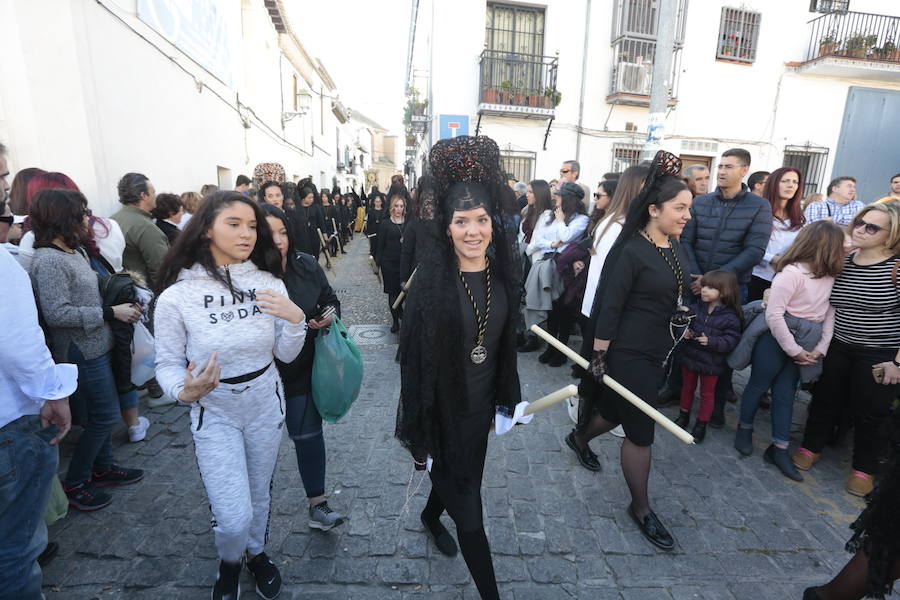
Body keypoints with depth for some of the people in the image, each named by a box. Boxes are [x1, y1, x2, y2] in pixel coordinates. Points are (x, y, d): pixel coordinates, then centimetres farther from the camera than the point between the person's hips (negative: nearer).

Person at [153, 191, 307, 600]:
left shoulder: (269, 284, -9)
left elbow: (286, 355, -3)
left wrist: (296, 320, -21)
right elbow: (167, 363, -6)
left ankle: (256, 553, 53)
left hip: (265, 405, 3)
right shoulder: (177, 295, -16)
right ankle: (228, 563, 38)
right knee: (233, 517, 0)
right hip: (214, 413, -2)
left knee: (259, 495, 21)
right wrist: (184, 391, -26)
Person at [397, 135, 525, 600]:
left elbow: (506, 343, 7)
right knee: (467, 504, 8)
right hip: (444, 408, -5)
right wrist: (418, 433, -15)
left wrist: (506, 398, 12)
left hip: (481, 403, 6)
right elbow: (415, 360, -18)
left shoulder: (501, 276, -5)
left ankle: (430, 517, 60)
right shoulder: (431, 282, -21)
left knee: (462, 475, 27)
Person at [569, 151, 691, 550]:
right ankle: (640, 509, 23)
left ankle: (579, 438, 53)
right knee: (640, 432, 2)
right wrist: (599, 358, -17)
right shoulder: (631, 251, -20)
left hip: (659, 353, 8)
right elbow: (609, 308, -19)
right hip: (629, 353, -8)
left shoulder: (676, 247, 5)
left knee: (618, 410, 24)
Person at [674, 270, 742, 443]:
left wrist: (711, 341, -30)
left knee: (707, 393, 13)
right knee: (687, 387, 20)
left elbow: (732, 340, -17)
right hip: (690, 357, 4)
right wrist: (684, 331, -15)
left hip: (711, 363, -4)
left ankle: (701, 425, 28)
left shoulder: (730, 317, -16)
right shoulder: (696, 307, -5)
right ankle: (684, 416, 40)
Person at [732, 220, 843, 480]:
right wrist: (793, 350, -16)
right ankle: (744, 429, 30)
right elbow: (773, 315, -21)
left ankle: (779, 449, 19)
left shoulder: (829, 276, 4)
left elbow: (830, 312, 6)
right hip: (776, 339, -7)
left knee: (785, 393, 11)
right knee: (759, 386, 9)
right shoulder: (792, 272, -19)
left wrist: (821, 348, -3)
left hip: (804, 344, 7)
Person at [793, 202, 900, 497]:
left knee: (869, 414, 9)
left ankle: (864, 468, 30)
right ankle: (811, 446, 35)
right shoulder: (841, 262, 1)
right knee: (825, 401, 15)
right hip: (837, 348, 4)